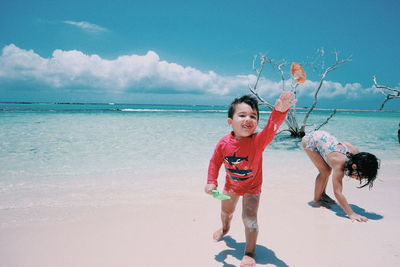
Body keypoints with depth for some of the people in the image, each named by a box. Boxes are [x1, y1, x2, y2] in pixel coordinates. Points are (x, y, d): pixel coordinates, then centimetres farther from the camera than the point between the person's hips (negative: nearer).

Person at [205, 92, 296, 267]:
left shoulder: (258, 141, -33)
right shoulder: (224, 143, -25)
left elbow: (271, 128, -54)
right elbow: (215, 162, -9)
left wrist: (279, 111, -73)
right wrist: (211, 182, -19)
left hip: (252, 187, -3)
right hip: (231, 185, 4)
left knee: (249, 218, -14)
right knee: (226, 211, 27)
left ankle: (250, 253, 13)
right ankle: (225, 228, 63)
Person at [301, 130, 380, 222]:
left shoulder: (356, 153, -16)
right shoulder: (339, 164, -37)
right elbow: (337, 192, -38)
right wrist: (351, 214, -42)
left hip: (323, 136, 8)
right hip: (310, 140, -8)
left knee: (328, 169, 13)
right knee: (325, 171, -11)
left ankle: (322, 194, 33)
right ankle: (316, 200, 6)